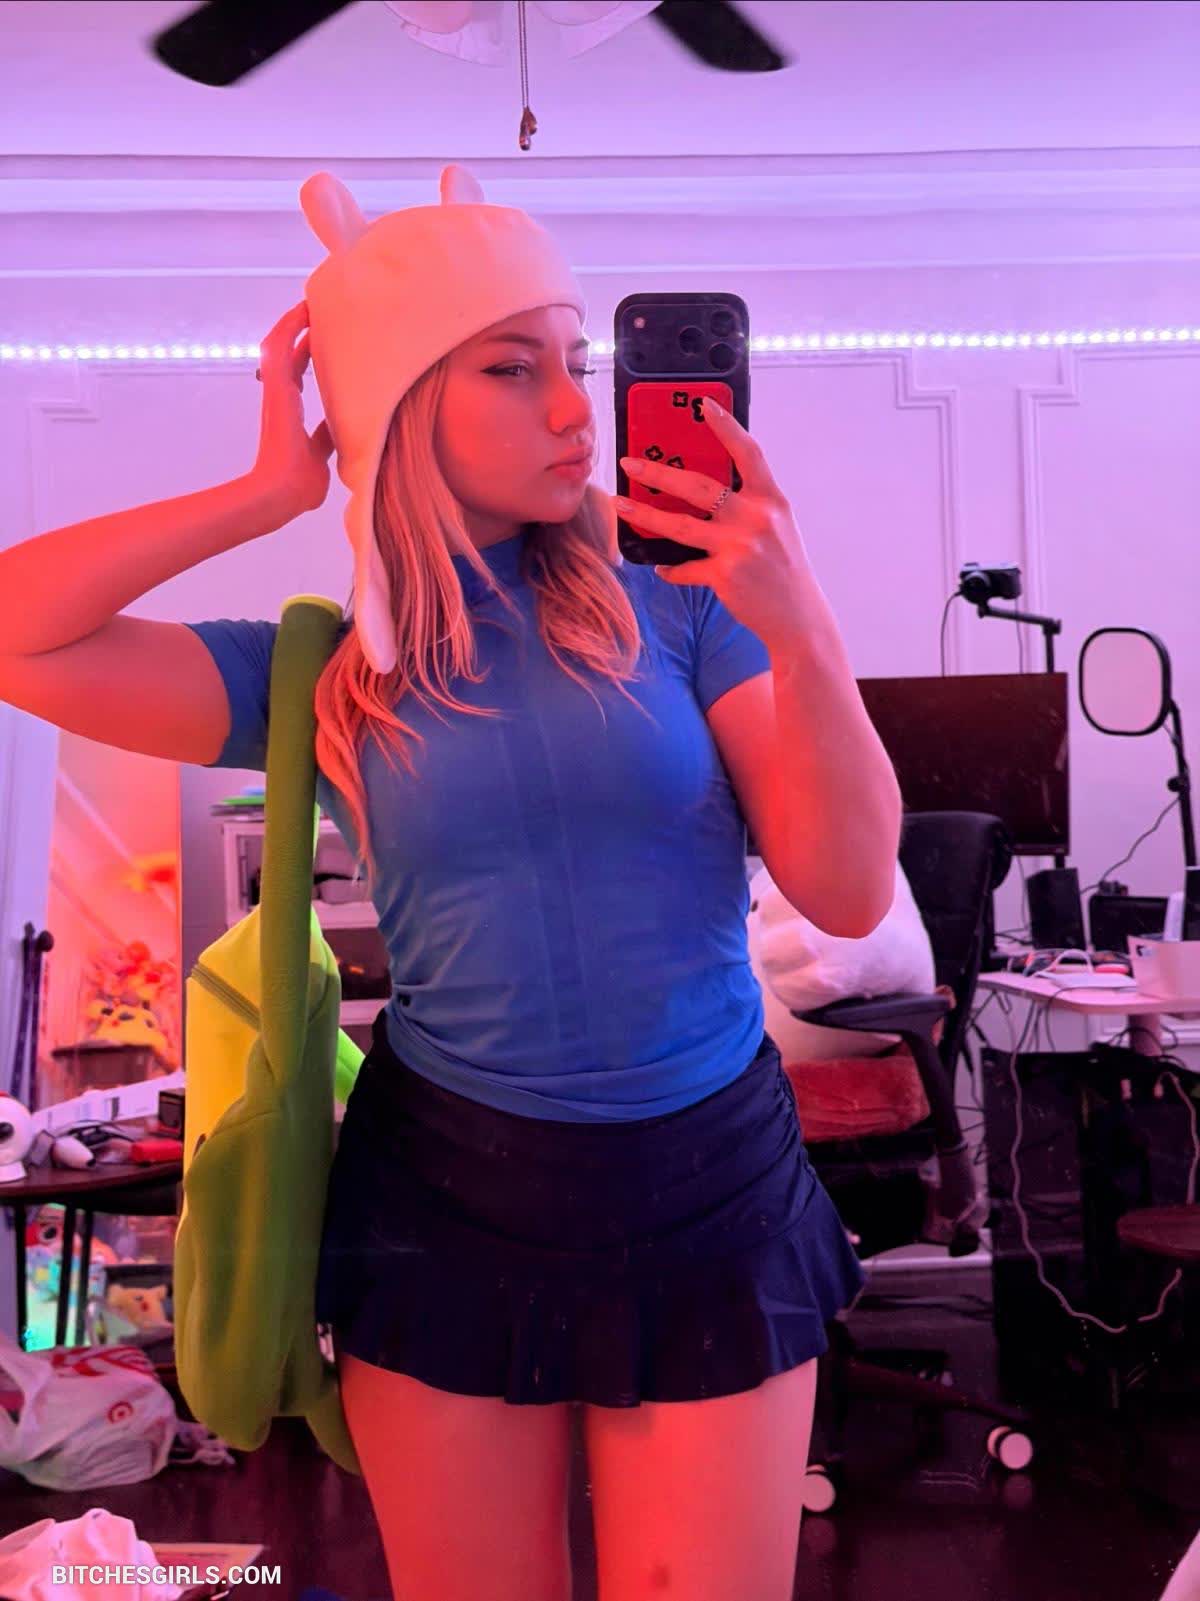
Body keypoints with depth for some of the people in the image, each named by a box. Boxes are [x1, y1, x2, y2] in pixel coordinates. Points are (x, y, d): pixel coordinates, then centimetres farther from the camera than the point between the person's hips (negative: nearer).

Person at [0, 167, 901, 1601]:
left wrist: (804, 638, -21)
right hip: (449, 1203, 1)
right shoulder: (329, 675, -2)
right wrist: (271, 491, -9)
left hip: (713, 1191, 0)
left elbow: (849, 895, -7)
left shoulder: (671, 596, -4)